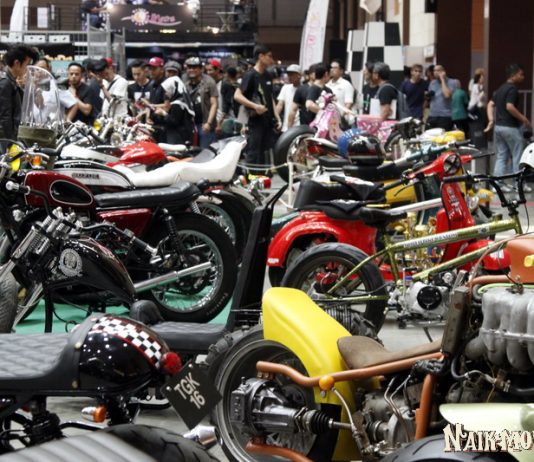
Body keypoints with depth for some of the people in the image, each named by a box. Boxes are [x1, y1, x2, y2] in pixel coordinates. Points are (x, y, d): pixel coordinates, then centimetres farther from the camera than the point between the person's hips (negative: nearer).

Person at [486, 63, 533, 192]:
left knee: (501, 156, 9)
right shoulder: (512, 89, -14)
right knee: (517, 157, 0)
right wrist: (524, 119, -18)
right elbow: (510, 107, -24)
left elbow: (491, 104, 12)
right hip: (510, 127, -9)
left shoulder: (501, 89, 15)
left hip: (498, 127, 9)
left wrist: (491, 120, 5)